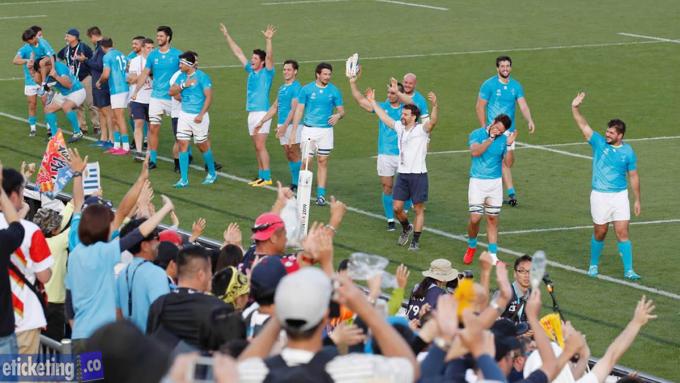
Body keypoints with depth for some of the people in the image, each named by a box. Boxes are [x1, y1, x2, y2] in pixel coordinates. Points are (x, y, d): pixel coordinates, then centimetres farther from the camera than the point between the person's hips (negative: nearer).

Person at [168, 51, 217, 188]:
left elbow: (209, 97, -14)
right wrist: (183, 85, -14)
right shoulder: (181, 76, 6)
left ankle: (212, 173, 26)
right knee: (182, 144, -2)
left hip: (198, 116, -5)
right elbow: (171, 92, 3)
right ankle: (183, 179, 0)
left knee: (202, 146, 6)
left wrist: (201, 115, -20)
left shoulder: (202, 76, -12)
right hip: (184, 115, 5)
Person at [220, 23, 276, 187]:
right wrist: (227, 36, 20)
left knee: (260, 145, -11)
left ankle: (267, 177, -9)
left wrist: (268, 40, -36)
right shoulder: (251, 71, 13)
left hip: (262, 112, -7)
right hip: (251, 112, 7)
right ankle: (261, 175, 13)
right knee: (257, 147, 9)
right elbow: (238, 53, 18)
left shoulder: (267, 73, -6)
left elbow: (269, 57, -23)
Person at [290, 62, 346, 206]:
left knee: (323, 162, 3)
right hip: (309, 129, -1)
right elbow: (299, 110, 3)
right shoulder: (306, 89, 0)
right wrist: (293, 132, -2)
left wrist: (338, 115, -20)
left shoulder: (334, 91, 2)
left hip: (326, 130, 1)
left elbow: (341, 110, 5)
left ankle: (321, 194, 8)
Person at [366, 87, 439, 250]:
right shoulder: (399, 127, 9)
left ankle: (416, 241, 11)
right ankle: (406, 228, 32)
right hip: (402, 174, 5)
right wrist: (372, 101, 26)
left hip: (418, 174, -5)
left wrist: (435, 105, -45)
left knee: (419, 209, 2)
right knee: (397, 207, 4)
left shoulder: (422, 129, -8)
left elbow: (433, 121, -27)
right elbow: (384, 117, 22)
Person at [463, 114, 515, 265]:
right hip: (477, 181, -2)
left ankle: (493, 255, 10)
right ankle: (471, 247, 18)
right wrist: (491, 138, -23)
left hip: (495, 183, 2)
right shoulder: (477, 134, -5)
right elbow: (475, 152, -23)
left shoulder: (503, 139, 1)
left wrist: (509, 146, -18)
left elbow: (508, 163, -5)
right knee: (475, 218, -8)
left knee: (493, 218, 5)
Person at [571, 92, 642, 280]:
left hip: (620, 195, 0)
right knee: (599, 233, 8)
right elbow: (583, 125, -13)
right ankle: (594, 265, 27)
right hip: (600, 196, 0)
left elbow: (633, 177, 6)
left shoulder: (628, 152, -2)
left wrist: (637, 200, 7)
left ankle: (628, 270, -1)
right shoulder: (599, 142, -3)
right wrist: (575, 108, -29)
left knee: (622, 233, -4)